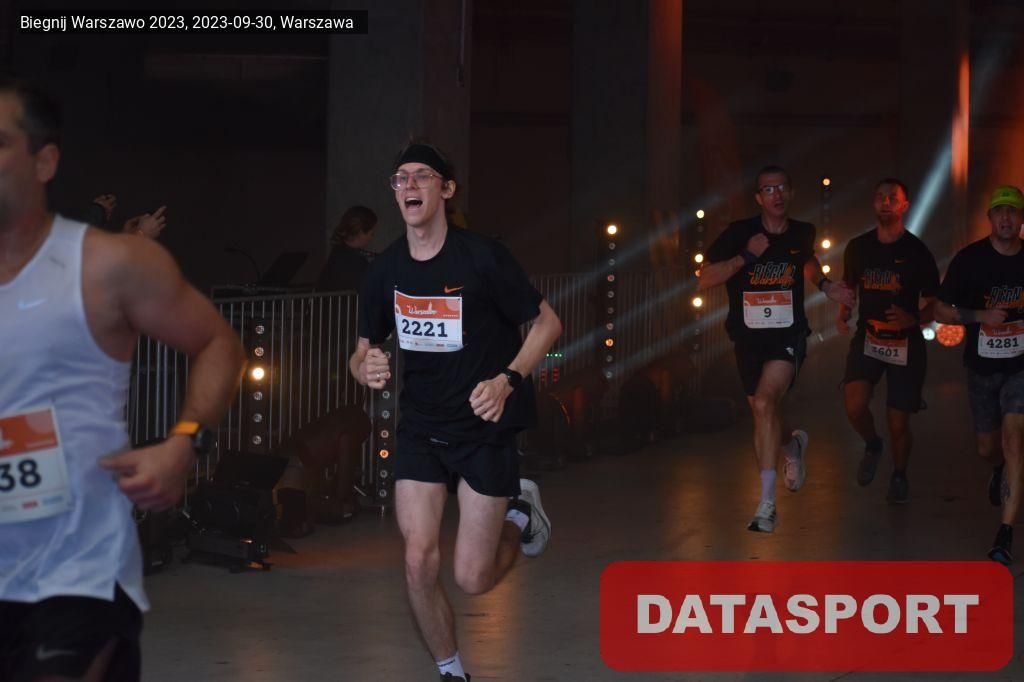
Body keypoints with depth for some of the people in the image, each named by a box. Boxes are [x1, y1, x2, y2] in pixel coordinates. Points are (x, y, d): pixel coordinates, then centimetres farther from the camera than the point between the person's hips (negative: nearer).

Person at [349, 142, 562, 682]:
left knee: (472, 579, -5)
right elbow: (363, 353, 11)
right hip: (420, 430, 4)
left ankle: (520, 514, 27)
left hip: (485, 430, -4)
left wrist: (507, 380, -20)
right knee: (418, 563, -7)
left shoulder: (482, 257, -14)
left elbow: (547, 322, -6)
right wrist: (366, 368, -14)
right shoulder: (385, 271, 0)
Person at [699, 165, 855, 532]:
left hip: (788, 334, -2)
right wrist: (746, 257, -18)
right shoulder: (739, 233, -6)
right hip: (749, 336, 2)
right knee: (765, 416, 14)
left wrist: (825, 285, 11)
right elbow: (705, 279, -10)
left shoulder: (802, 233, 3)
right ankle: (792, 447, 53)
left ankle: (767, 503, -26)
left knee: (765, 402, -25)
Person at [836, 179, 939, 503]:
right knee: (854, 406, -22)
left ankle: (899, 476, 31)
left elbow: (933, 304, 0)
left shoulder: (917, 252, -5)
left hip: (906, 342, -1)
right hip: (867, 338, 2)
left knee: (898, 422, 3)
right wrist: (843, 315, -1)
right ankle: (872, 445, 11)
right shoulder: (857, 248, 3)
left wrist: (913, 319, -21)